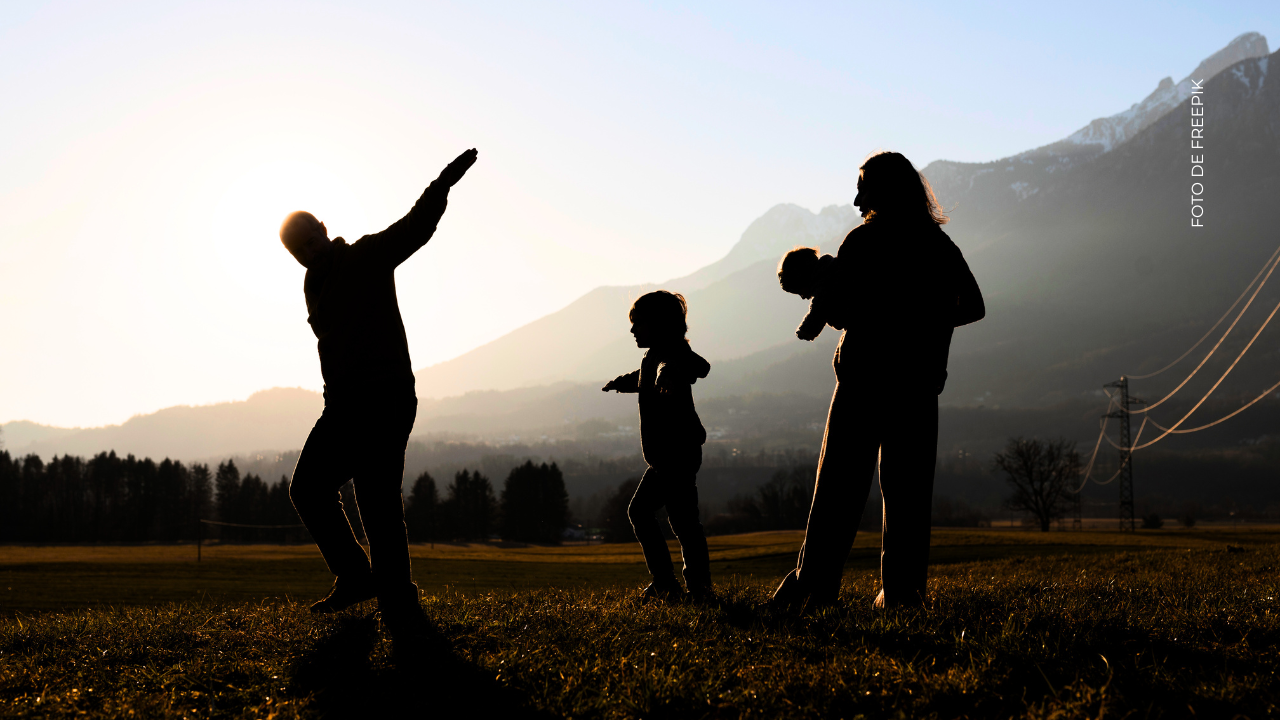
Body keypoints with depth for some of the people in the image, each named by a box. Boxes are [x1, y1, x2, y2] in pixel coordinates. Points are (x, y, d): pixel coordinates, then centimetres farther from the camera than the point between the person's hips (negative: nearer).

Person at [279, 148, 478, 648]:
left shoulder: (369, 257, -3)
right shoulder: (315, 285, 19)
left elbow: (414, 228, -16)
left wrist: (444, 184, -28)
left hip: (385, 400, -8)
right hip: (343, 406, 8)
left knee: (377, 504, -14)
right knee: (307, 488, 7)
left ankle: (400, 615, -11)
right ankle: (355, 577, 23)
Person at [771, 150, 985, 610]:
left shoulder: (863, 241, -7)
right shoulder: (940, 245, 9)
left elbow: (837, 314, -11)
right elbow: (972, 308, 14)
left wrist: (822, 286, 9)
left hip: (865, 377, -4)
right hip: (920, 382, 4)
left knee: (840, 485, 0)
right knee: (907, 487, 8)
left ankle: (814, 584, -1)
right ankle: (903, 589, 5)